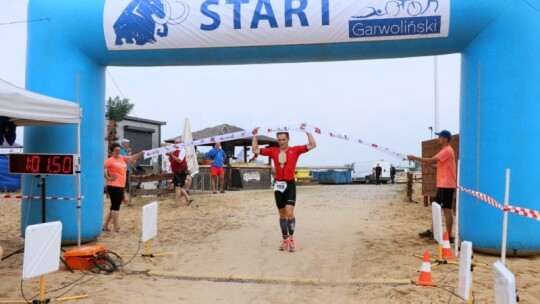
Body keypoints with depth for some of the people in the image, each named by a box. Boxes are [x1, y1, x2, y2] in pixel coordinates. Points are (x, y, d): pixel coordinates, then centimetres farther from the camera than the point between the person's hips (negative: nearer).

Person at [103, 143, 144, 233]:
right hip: (114, 187, -8)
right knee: (116, 206, -3)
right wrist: (108, 178, -15)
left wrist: (141, 153, -9)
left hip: (121, 186, 8)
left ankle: (105, 226, 24)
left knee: (114, 206, 15)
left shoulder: (122, 158, 13)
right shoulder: (110, 160, -9)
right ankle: (116, 228, 4)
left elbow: (132, 158, 7)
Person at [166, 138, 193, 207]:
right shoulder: (174, 150, 13)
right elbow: (171, 161, 15)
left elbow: (180, 160, -21)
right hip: (176, 172, 9)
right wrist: (169, 156, -4)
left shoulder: (182, 150, -9)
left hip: (181, 171, -9)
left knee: (178, 187, -8)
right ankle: (188, 198, 23)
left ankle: (176, 203, -4)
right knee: (179, 187, 13)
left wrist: (172, 155, -23)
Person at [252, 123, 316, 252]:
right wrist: (255, 135, 4)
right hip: (278, 185, 3)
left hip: (290, 184, -3)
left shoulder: (295, 150, -1)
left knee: (289, 212, -13)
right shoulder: (273, 151, 5)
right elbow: (255, 150, 8)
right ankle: (284, 240, 22)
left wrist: (306, 131, -8)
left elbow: (312, 145, -6)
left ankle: (291, 239, 4)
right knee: (282, 214, 11)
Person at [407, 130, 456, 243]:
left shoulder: (447, 150, -15)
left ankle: (449, 237, -2)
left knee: (446, 209, -7)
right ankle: (431, 231, 23)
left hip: (446, 185, -11)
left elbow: (431, 160, -21)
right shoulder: (445, 151, 18)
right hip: (443, 185, 11)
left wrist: (414, 158, -16)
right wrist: (430, 164, 7)